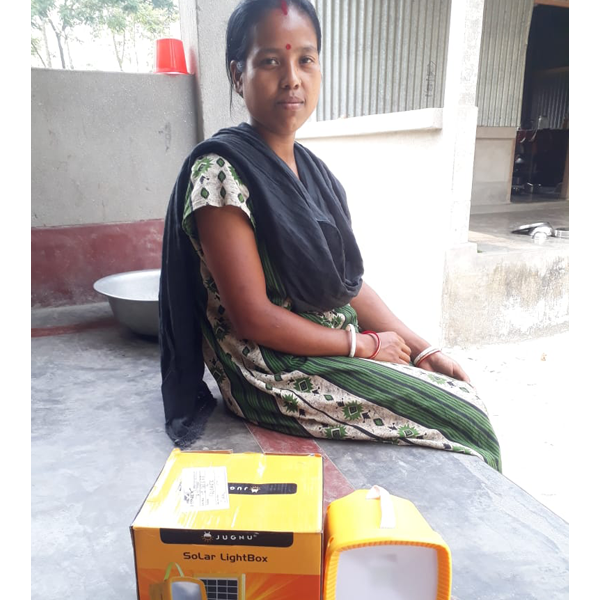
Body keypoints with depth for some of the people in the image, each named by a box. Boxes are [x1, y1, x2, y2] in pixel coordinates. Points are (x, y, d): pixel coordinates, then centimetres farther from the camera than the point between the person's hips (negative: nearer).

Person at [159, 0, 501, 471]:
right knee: (463, 420, -8)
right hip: (274, 374, -7)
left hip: (340, 351, 8)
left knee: (466, 394, 0)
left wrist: (421, 349, 0)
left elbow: (348, 282, 9)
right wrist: (365, 344, -13)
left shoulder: (315, 172, 9)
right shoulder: (220, 170, -16)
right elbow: (252, 317, -19)